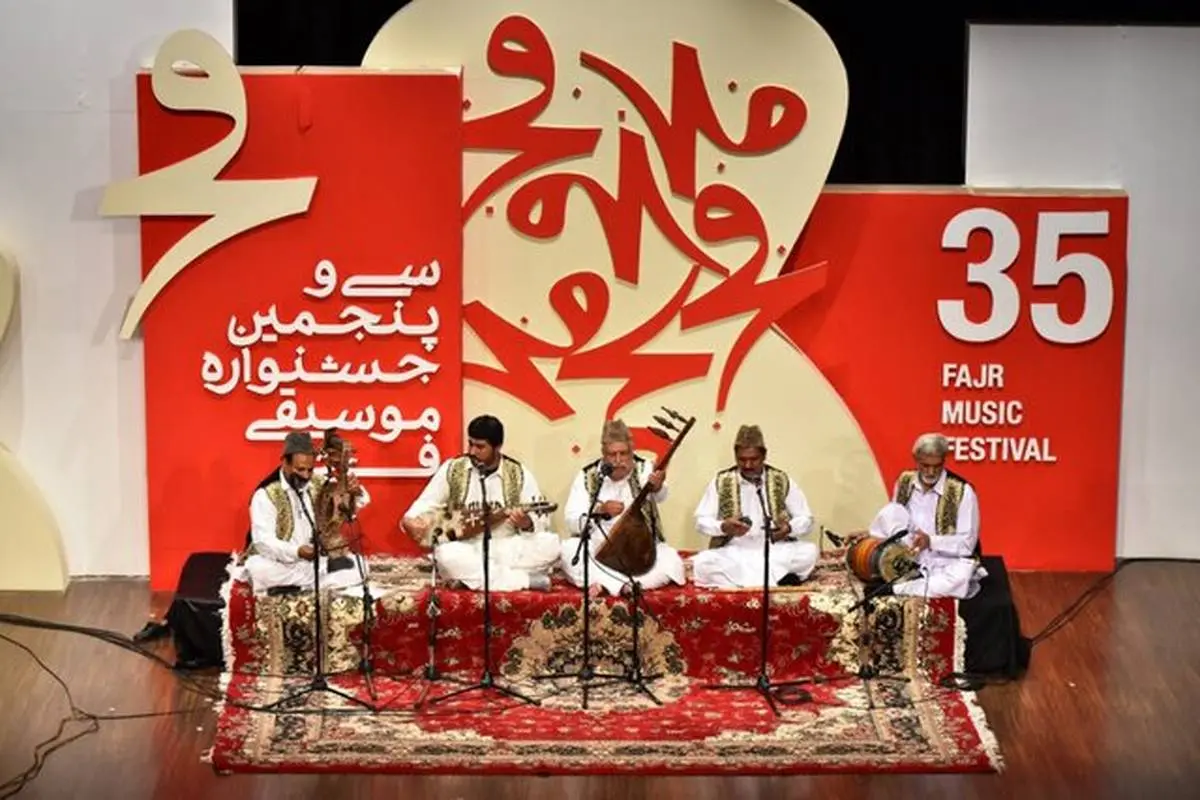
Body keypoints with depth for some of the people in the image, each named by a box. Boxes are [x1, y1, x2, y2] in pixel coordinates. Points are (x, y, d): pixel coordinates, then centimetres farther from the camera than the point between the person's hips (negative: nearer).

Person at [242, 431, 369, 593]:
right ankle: (325, 569, -23)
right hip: (279, 564, -5)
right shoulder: (266, 495, -10)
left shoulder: (318, 485, 7)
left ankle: (291, 588, -20)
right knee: (259, 570, -37)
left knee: (358, 564, -14)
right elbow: (263, 542, -19)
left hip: (315, 560, 5)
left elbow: (360, 501, 8)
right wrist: (297, 551, -36)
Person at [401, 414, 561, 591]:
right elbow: (426, 505, 10)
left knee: (550, 544, -27)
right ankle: (525, 580, -27)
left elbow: (542, 519, -2)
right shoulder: (451, 469, 5)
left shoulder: (519, 474, 3)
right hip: (468, 552, 0)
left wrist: (527, 523, -25)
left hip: (508, 551, 0)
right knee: (446, 554, -36)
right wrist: (411, 521, -13)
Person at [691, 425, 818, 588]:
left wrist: (789, 528, -15)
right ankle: (777, 577, -31)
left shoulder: (782, 481, 6)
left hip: (774, 551, 1)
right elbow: (701, 521, 5)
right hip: (734, 552, -1)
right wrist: (724, 527, -16)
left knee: (810, 551, -28)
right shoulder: (721, 482, 5)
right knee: (702, 562, -32)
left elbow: (806, 519, 8)